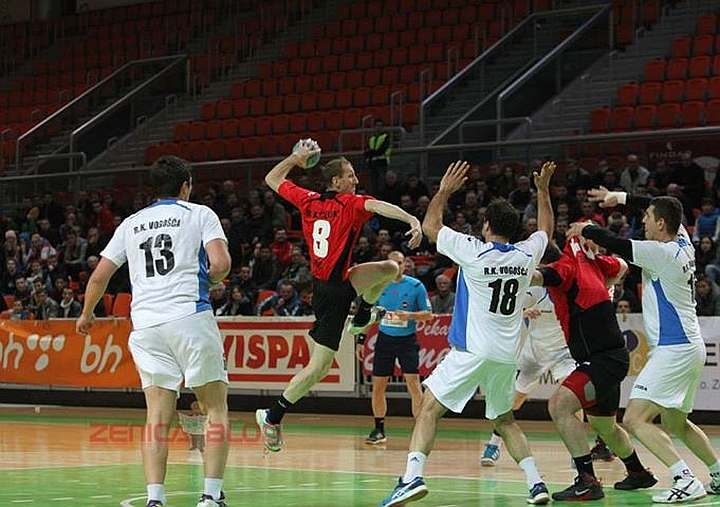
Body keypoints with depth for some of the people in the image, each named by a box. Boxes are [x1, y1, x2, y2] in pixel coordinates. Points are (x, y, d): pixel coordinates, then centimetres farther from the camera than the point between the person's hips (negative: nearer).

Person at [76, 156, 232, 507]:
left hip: (146, 323, 3)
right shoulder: (200, 214, 9)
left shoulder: (132, 224, 20)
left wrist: (86, 315, 37)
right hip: (191, 318, -3)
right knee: (216, 407, 5)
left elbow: (99, 276, 20)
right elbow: (220, 264, -6)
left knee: (158, 416, 2)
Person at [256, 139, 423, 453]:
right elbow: (378, 206, -35)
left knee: (389, 269, 16)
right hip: (334, 290, -8)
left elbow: (272, 179, 15)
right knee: (319, 366, -4)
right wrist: (412, 219, -47)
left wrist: (296, 158, 25)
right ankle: (272, 415, 0)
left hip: (322, 283, 8)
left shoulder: (308, 200, 2)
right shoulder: (349, 204, -14)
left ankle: (362, 316, 35)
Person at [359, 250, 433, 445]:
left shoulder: (415, 286, -4)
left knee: (413, 383, -12)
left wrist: (409, 315, -19)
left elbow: (428, 314, -1)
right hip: (385, 339, 3)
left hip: (407, 340, -3)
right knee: (378, 386, 2)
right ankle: (379, 430, 14)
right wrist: (361, 340, 7)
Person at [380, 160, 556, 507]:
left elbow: (430, 226, 6)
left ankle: (413, 476, -22)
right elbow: (546, 229, 28)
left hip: (472, 350, -5)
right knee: (504, 420, 21)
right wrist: (542, 189, 39)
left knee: (429, 409, -4)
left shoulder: (473, 252, -8)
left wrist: (444, 191, 19)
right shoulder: (526, 255, 4)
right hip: (507, 355, 5)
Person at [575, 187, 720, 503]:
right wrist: (621, 198, 29)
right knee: (674, 423, 24)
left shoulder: (663, 252, -16)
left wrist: (585, 230, -1)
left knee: (635, 419, -15)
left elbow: (615, 245, -19)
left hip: (674, 350, -10)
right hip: (690, 347, 10)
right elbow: (663, 210, 27)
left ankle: (686, 480, -23)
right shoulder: (682, 240, 8)